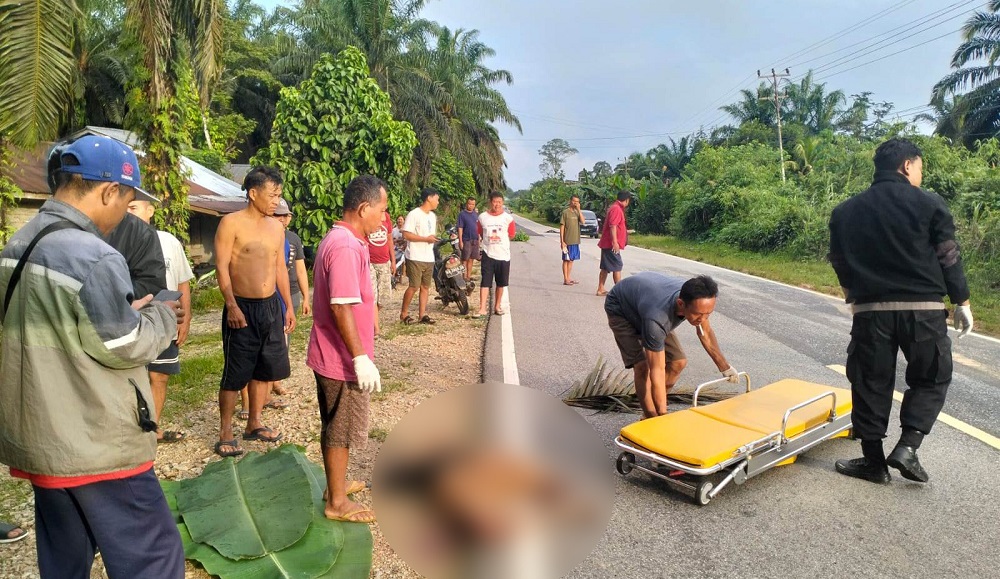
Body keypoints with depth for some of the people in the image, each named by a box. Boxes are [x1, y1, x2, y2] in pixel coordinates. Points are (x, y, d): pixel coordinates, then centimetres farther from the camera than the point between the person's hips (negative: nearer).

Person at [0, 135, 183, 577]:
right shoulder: (94, 258, -23)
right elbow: (125, 349, -18)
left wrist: (127, 310, 9)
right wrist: (162, 317, -1)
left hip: (40, 440, 9)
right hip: (98, 448, -9)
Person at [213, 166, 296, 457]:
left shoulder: (276, 227, 9)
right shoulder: (231, 223, -9)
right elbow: (222, 268, -13)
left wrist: (288, 306, 14)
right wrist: (232, 305, -22)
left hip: (271, 306, 6)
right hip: (242, 307, -6)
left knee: (265, 368, 14)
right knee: (235, 373, 1)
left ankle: (254, 424, 30)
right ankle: (225, 432, 14)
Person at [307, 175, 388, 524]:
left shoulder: (338, 240, 10)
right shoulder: (345, 248, -24)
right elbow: (342, 309, -28)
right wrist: (361, 359, -25)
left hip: (330, 355, 10)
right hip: (342, 360, -10)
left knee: (335, 427, 22)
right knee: (341, 430, 5)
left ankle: (336, 484, 39)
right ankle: (337, 503, 20)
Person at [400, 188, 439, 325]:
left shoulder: (433, 216, 16)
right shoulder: (414, 214, -11)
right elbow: (406, 234, -17)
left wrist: (434, 238, 7)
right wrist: (426, 239, -20)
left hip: (429, 258, 8)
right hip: (415, 258, -8)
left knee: (426, 286, 8)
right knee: (414, 286, -7)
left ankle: (422, 315, 14)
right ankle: (404, 313, 8)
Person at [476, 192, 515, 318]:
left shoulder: (508, 218, -3)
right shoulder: (482, 217, 0)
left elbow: (511, 236, 5)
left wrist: (498, 239, 3)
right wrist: (490, 241, 6)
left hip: (503, 255, 1)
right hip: (488, 255, -1)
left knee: (501, 283, 10)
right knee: (485, 282, -6)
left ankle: (497, 306, 24)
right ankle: (482, 309, -8)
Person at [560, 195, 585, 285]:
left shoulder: (577, 212, 10)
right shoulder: (565, 212, -7)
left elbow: (582, 222, -6)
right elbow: (562, 227, -9)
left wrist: (579, 209, -12)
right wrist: (562, 241, -13)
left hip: (576, 241, 6)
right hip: (567, 241, -6)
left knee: (571, 260, 12)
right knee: (566, 260, 0)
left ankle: (568, 278, 20)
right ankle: (565, 279, 4)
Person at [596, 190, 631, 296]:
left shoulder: (615, 208, 17)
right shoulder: (616, 209, -15)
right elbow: (612, 226, -24)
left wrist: (625, 231, 41)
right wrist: (615, 242, -27)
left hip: (606, 243, 10)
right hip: (611, 244, -10)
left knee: (605, 267, 12)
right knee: (617, 267, -6)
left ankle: (600, 289, 15)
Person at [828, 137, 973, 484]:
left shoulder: (845, 211, 7)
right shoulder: (929, 204, -1)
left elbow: (840, 264, 10)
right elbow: (949, 258, -1)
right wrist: (962, 302, 9)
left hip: (870, 311, 2)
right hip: (923, 310, -2)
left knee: (871, 385, 10)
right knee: (932, 379, 16)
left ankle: (873, 461, 15)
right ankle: (908, 446, 3)